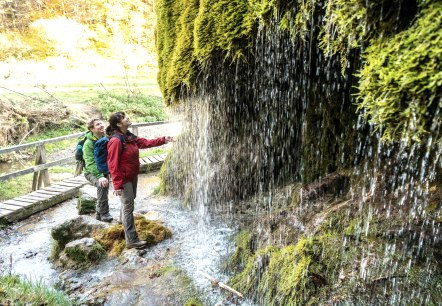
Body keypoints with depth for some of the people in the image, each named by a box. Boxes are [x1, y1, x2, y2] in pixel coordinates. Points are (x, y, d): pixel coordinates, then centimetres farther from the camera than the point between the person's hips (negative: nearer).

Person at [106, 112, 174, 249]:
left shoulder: (130, 137, 3)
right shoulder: (116, 141, -24)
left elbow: (146, 142, 13)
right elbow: (113, 165, -23)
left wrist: (163, 140, 7)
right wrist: (117, 185, -23)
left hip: (133, 176, 9)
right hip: (124, 179, -9)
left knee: (129, 200, 27)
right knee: (128, 206, -3)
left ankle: (123, 219, 55)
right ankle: (131, 240, 7)